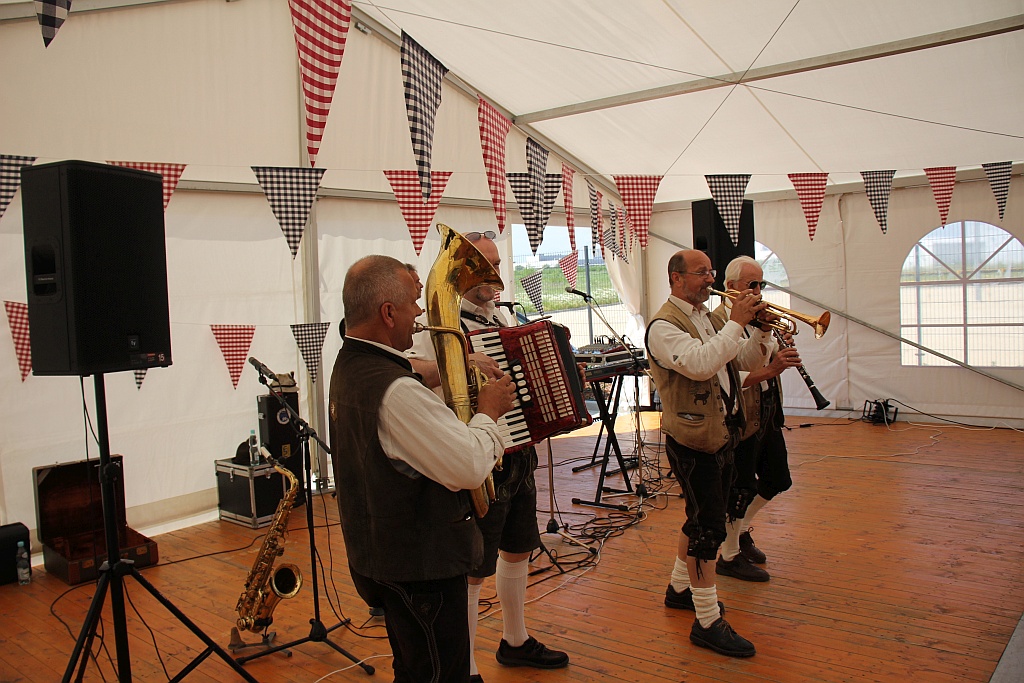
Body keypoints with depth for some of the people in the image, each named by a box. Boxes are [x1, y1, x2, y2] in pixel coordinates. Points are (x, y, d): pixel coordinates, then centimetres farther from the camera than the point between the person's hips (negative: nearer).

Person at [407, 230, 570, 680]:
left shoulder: (501, 318, 12)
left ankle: (516, 642, 41)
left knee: (518, 550, 22)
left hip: (519, 456, 9)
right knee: (472, 571, 1)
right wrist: (459, 362, -40)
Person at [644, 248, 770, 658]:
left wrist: (760, 330, -3)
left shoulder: (708, 318, 15)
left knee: (702, 518, 19)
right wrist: (736, 322, -25)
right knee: (707, 525, -7)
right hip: (693, 441, -9)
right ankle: (707, 622, 2)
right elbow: (699, 363, -31)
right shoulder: (664, 326, -14)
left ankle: (680, 588, 36)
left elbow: (747, 361, 14)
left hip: (721, 435, 9)